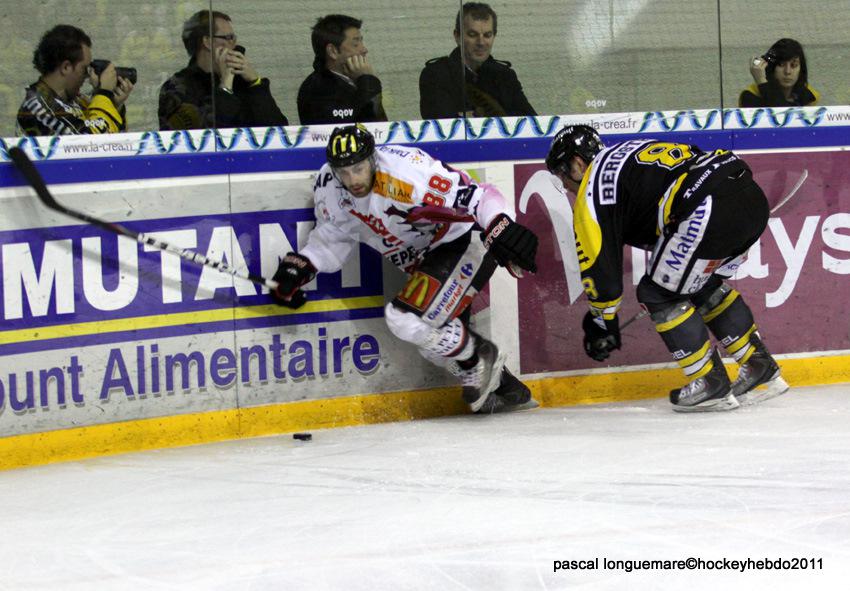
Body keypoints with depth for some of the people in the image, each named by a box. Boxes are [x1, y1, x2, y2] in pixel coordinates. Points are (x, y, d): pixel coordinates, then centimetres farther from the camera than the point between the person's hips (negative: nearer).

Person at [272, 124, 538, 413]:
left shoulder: (408, 173, -31)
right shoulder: (328, 188, -9)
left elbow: (478, 196, -33)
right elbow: (334, 235, 10)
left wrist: (502, 229, -49)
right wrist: (301, 266, -3)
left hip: (467, 242, -9)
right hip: (425, 259, 9)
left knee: (406, 318, -23)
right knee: (439, 342, 14)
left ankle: (481, 357, 0)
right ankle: (508, 390, 35)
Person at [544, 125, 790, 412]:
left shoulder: (592, 190, 7)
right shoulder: (630, 153, 32)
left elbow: (601, 267, 6)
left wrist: (602, 323, 21)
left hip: (712, 211, -9)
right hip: (752, 197, 9)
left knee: (658, 293, 7)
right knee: (703, 286, 28)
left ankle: (712, 386, 10)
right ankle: (762, 370, 30)